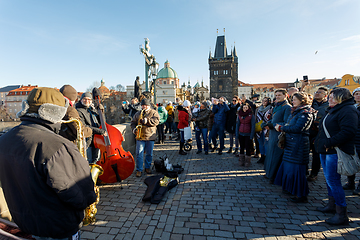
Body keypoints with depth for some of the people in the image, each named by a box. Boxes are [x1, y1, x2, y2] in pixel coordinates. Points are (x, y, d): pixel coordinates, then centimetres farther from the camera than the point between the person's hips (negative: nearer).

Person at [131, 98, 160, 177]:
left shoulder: (154, 112, 5)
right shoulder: (138, 114, 14)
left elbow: (156, 121, -11)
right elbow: (133, 122, 16)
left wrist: (147, 121, -22)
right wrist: (134, 129, -3)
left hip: (150, 137, -1)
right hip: (140, 137, 2)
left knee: (149, 154, 9)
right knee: (139, 154, -1)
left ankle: (147, 167, 26)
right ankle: (139, 170, 10)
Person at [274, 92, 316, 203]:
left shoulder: (305, 113, -13)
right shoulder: (295, 111, 16)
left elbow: (297, 128, -22)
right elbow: (289, 125, 15)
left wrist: (281, 128, -14)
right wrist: (280, 126, -3)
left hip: (298, 145, -9)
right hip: (291, 143, 9)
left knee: (296, 168, -4)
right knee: (289, 166, 17)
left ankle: (302, 195, 9)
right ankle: (290, 189, 32)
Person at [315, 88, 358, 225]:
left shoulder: (348, 110, -14)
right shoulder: (333, 110, 18)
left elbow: (348, 131, -25)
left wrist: (329, 143, -25)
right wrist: (320, 142, 13)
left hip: (335, 152, -10)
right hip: (326, 151, 10)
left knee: (333, 181, -6)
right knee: (329, 179, 18)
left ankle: (342, 215, 6)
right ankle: (332, 205, 32)